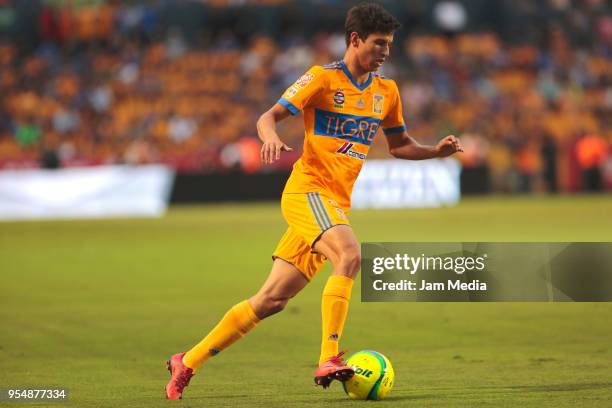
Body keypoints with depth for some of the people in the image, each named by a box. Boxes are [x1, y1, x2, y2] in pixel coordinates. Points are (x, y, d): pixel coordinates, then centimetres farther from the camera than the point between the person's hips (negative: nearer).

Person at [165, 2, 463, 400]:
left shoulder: (386, 91, 13)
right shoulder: (323, 78, -5)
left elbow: (400, 144, 25)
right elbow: (268, 117, -7)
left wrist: (436, 150, 7)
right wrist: (272, 137, -30)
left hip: (336, 203, 6)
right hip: (308, 190, -6)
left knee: (272, 300, 4)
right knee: (349, 253, -33)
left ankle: (188, 362, 13)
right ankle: (329, 360, -34)